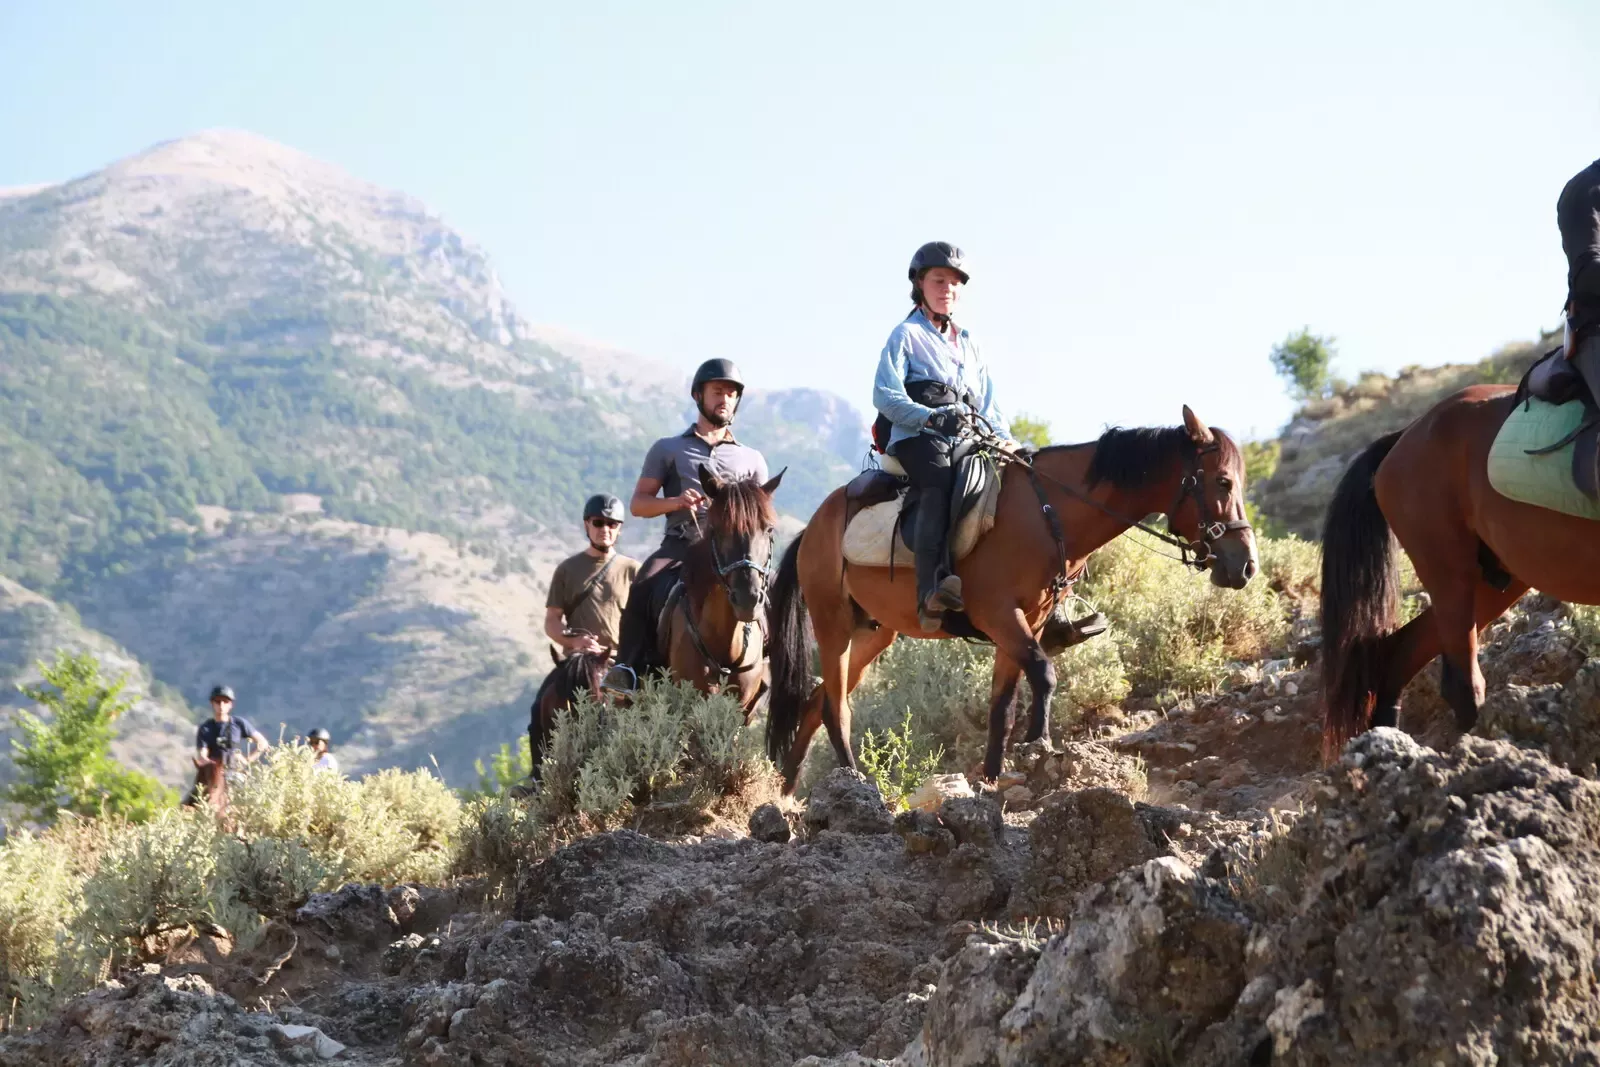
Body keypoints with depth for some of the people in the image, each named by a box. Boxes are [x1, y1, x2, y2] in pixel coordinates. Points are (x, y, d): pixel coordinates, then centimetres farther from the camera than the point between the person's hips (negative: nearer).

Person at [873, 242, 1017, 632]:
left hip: (969, 439, 6)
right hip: (918, 438, -6)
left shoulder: (969, 344, 30)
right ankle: (932, 589, -56)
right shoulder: (906, 336, 9)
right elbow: (885, 396, -4)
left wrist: (1003, 437, 6)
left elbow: (987, 403, 28)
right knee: (940, 482, -38)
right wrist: (931, 417, -20)